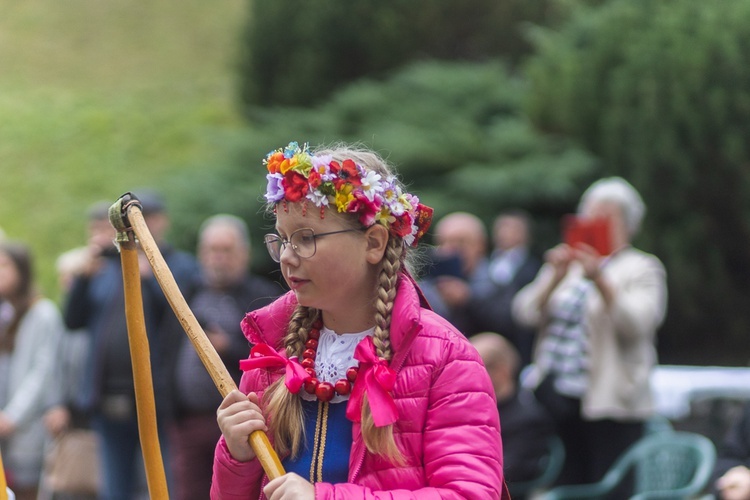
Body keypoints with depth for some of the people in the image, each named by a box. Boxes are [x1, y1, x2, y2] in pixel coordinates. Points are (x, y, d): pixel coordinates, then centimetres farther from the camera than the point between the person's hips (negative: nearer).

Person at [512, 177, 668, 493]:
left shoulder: (642, 269, 5)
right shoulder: (567, 264, 19)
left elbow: (635, 323, -13)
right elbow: (526, 313, 7)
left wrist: (600, 280, -24)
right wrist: (555, 277, -9)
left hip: (607, 404, -5)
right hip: (555, 398, 5)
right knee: (565, 488, 3)